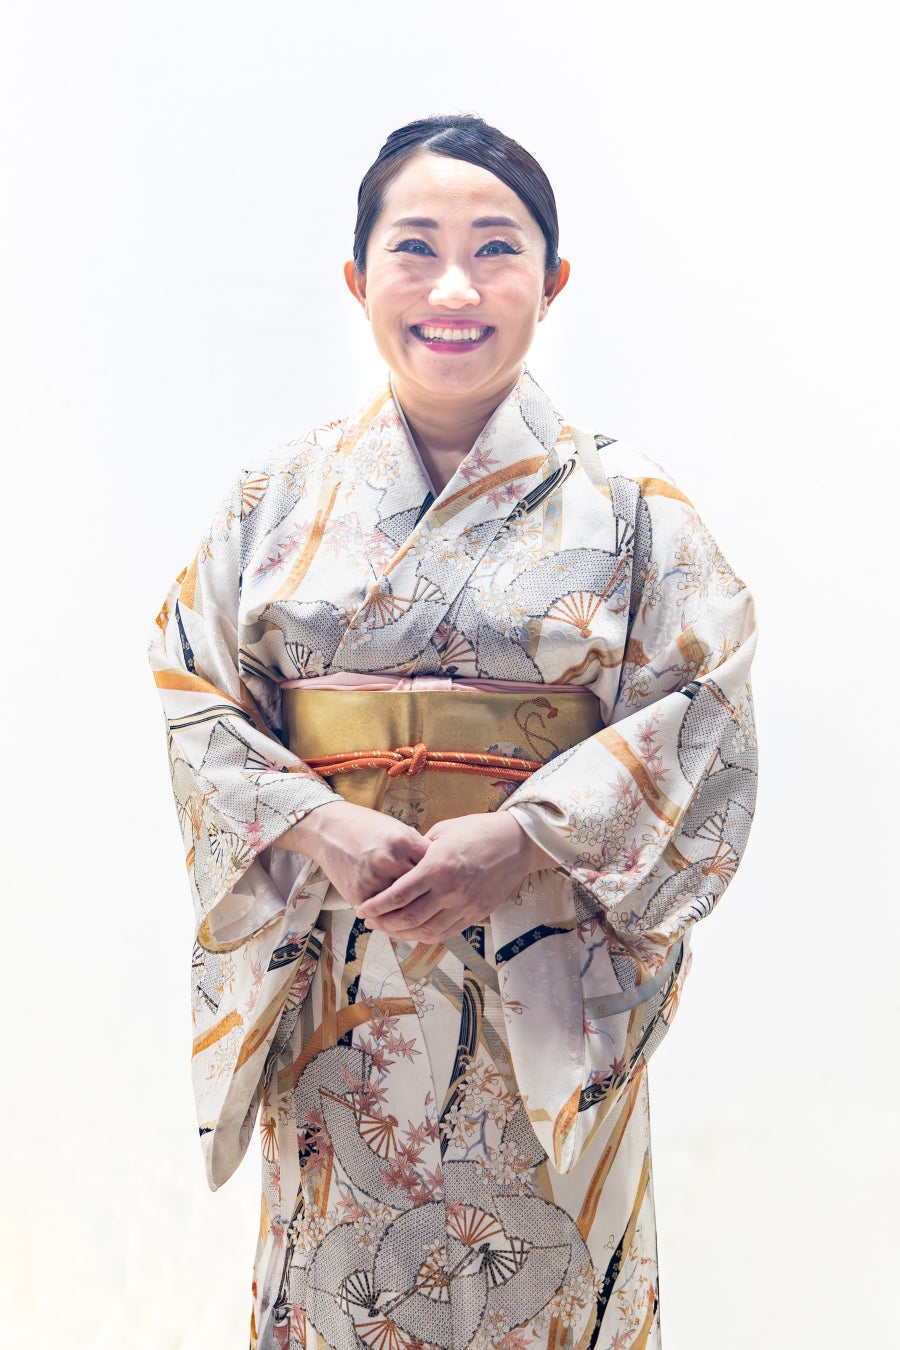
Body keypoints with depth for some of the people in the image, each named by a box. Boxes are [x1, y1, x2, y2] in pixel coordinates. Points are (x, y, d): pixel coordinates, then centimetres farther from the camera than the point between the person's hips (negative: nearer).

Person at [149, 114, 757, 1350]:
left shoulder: (625, 501, -1)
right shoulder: (285, 495, 4)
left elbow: (699, 717, -5)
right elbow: (194, 701, 3)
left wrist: (523, 838, -18)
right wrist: (315, 828, -15)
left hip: (544, 983, -1)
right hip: (333, 980, 2)